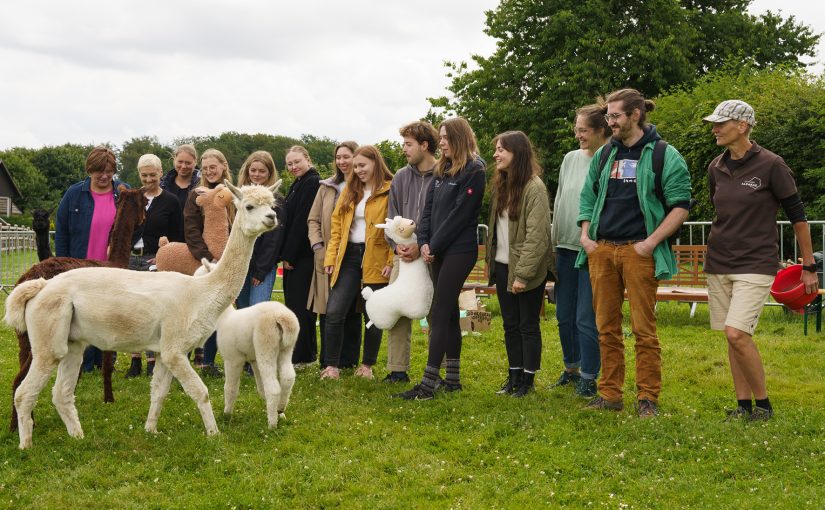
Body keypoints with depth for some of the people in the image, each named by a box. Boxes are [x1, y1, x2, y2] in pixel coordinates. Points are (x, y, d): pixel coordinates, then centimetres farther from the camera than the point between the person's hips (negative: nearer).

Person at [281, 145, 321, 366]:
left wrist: (289, 255, -17)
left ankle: (298, 357, -1)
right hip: (295, 255, 10)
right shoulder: (299, 184, 18)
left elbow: (302, 221, -19)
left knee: (296, 303, -6)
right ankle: (307, 353, 21)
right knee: (300, 304, 13)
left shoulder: (312, 183, -13)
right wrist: (286, 254, 11)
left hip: (303, 255, -10)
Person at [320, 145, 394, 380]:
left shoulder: (390, 191, -5)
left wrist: (391, 261, -17)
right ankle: (331, 365, 5)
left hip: (376, 260, -4)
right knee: (334, 312, -4)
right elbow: (337, 224, 12)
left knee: (373, 315, 6)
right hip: (349, 256, 4)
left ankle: (367, 365, 21)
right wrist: (331, 256, 3)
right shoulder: (350, 190, 14)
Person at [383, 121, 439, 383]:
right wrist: (398, 245, -3)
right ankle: (397, 370, 7)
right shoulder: (401, 177, 11)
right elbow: (392, 217, 13)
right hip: (404, 255, 5)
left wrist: (422, 247, -16)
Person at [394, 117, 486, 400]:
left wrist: (434, 246, -12)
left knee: (439, 313, -10)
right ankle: (452, 378, 19)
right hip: (439, 251, 8)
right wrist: (423, 243, -3)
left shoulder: (473, 171, -9)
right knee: (449, 312, 11)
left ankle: (427, 385, -10)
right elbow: (428, 208, 11)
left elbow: (460, 214, -14)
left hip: (459, 250, -8)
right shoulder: (441, 171, 16)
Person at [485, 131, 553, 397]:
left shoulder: (534, 187, -15)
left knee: (528, 325, 3)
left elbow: (537, 235, -20)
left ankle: (528, 379, 13)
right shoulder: (501, 185, 11)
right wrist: (491, 261, 7)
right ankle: (514, 376, 23)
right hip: (503, 267, 8)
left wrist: (523, 273, -22)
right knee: (510, 325, 13)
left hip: (527, 269, -8)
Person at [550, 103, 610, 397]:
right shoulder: (571, 158, 9)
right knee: (565, 316, 14)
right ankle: (571, 369, 31)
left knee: (587, 319, -2)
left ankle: (588, 378, 11)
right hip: (565, 249, 6)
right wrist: (555, 240, 14)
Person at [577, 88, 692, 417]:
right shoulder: (604, 155, 16)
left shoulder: (664, 155, -1)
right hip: (601, 251, 5)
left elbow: (680, 205, -4)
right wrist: (585, 235, 8)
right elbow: (587, 198, 22)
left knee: (644, 328, -3)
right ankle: (610, 395, 17)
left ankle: (647, 398, 5)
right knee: (607, 327, 8)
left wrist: (651, 242, -12)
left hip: (639, 251, -5)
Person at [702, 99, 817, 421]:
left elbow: (797, 215, -5)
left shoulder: (771, 165, -10)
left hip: (756, 264, -6)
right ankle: (743, 405, 17)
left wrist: (809, 267, -3)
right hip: (718, 264, 6)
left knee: (737, 333, -17)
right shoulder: (716, 168, 6)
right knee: (732, 338, 7)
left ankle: (763, 403, 1)